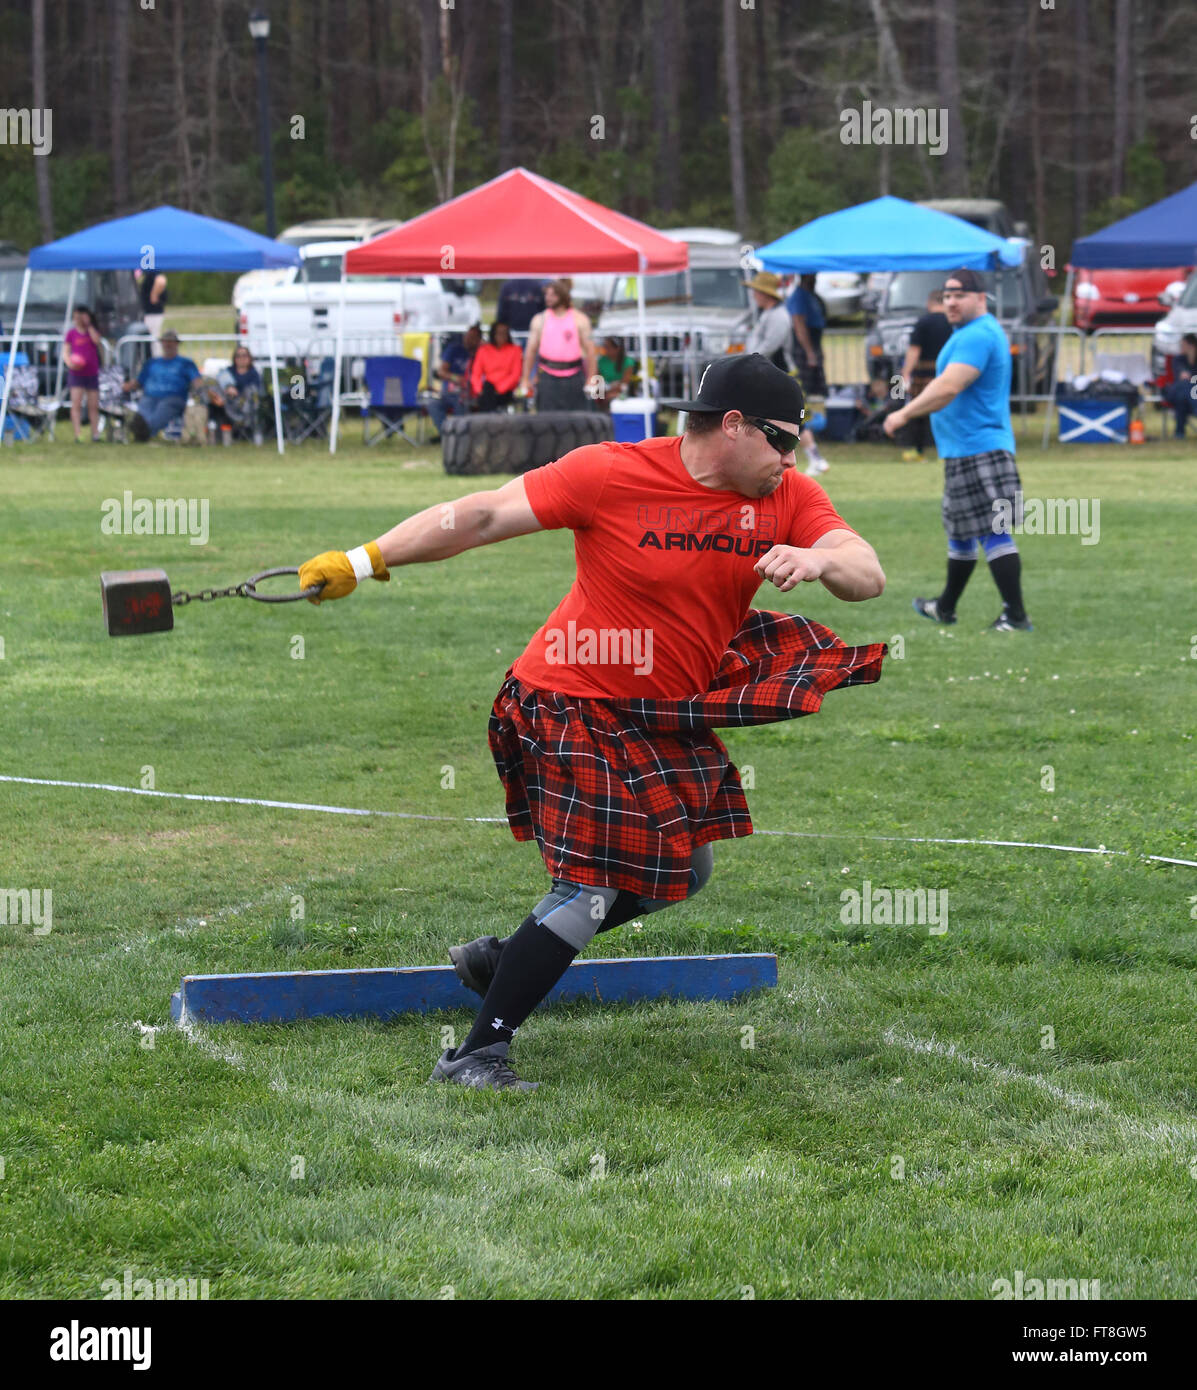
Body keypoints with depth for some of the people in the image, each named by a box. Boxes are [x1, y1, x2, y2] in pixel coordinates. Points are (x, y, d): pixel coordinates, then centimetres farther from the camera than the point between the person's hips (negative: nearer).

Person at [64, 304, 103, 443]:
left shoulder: (93, 331, 8)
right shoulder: (71, 333, 4)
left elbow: (97, 340, -13)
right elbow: (66, 351, 1)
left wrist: (89, 325, -9)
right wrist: (70, 363, -18)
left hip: (92, 373, 2)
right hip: (76, 373, -2)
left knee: (93, 406, 6)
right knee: (76, 404, -11)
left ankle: (95, 434, 12)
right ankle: (78, 434, -15)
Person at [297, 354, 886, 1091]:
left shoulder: (789, 497, -4)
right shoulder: (610, 475, -19)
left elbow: (869, 576, -12)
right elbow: (484, 515, -16)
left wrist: (818, 559, -36)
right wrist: (363, 562, -20)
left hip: (666, 717, 8)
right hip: (579, 707, -8)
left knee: (683, 872, 16)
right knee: (594, 885, -12)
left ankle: (509, 960, 30)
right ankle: (476, 1054, -4)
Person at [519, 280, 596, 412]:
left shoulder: (579, 319, 2)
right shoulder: (540, 320, 7)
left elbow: (589, 350, 0)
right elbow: (531, 350, 8)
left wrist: (590, 380, -6)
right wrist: (525, 380, 5)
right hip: (548, 377, 1)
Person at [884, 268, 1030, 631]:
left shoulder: (976, 336, -17)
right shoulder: (975, 332, 18)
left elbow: (948, 387, -26)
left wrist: (905, 414, -20)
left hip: (977, 449, -11)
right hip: (963, 451, 11)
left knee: (993, 532, -13)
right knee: (960, 532, 22)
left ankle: (1016, 616, -14)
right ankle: (945, 608, 35)